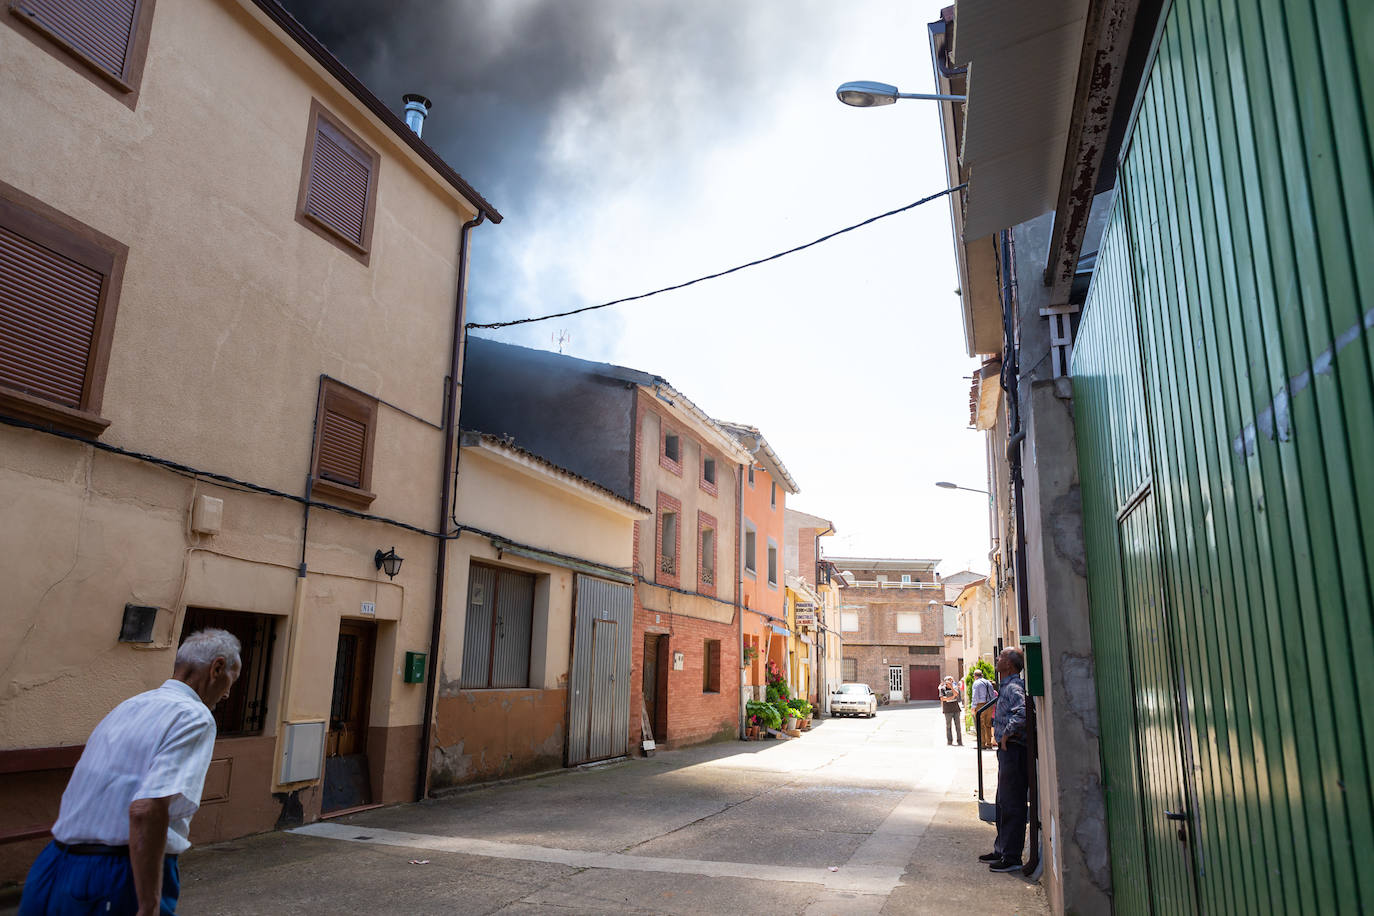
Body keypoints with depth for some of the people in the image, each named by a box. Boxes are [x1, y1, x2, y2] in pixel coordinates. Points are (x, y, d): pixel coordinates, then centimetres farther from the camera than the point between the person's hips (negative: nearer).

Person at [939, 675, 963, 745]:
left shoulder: (955, 688, 9)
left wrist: (951, 687, -15)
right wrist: (951, 697, -13)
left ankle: (960, 741, 3)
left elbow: (956, 694, -10)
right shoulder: (942, 688, 2)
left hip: (956, 709, 2)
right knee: (948, 726, -1)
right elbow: (942, 698, -8)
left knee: (958, 725, 0)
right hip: (948, 710, -2)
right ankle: (949, 741, 6)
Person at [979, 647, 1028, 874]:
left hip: (1013, 751, -11)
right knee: (1003, 803, 17)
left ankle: (1012, 857, 2)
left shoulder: (1014, 687, -17)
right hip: (1007, 751, 11)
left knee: (1012, 804, -4)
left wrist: (1007, 734, -23)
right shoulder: (1008, 686, 14)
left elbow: (1023, 713, -35)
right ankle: (1001, 850, 27)